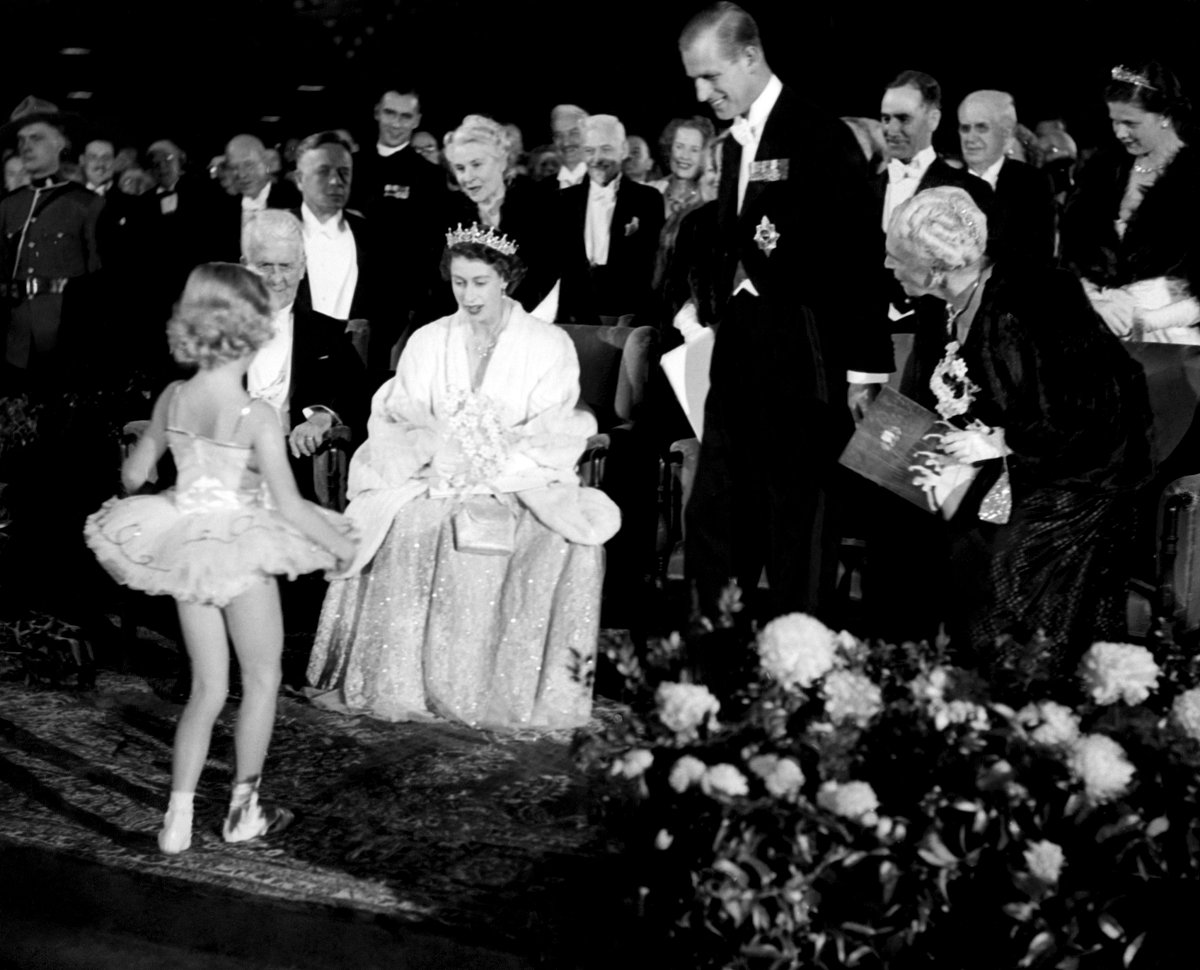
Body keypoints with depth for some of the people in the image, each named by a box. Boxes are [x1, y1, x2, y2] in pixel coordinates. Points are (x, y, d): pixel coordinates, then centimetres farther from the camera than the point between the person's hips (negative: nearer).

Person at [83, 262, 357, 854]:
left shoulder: (173, 398, -5)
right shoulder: (257, 418, -20)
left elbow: (134, 475, 7)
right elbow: (290, 508, -21)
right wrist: (340, 546, -6)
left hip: (185, 550, 5)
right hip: (242, 548, -5)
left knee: (208, 687, 16)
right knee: (262, 678, 16)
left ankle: (177, 820, 12)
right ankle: (244, 810, 23)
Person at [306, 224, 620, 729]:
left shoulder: (549, 344, 6)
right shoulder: (427, 341, 14)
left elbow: (552, 436, -2)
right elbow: (397, 421, 6)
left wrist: (494, 461, -17)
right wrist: (438, 450, -15)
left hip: (525, 481, -1)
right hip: (436, 480, 1)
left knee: (570, 538, -32)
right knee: (407, 526, -31)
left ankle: (540, 690, -22)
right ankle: (404, 682, -23)